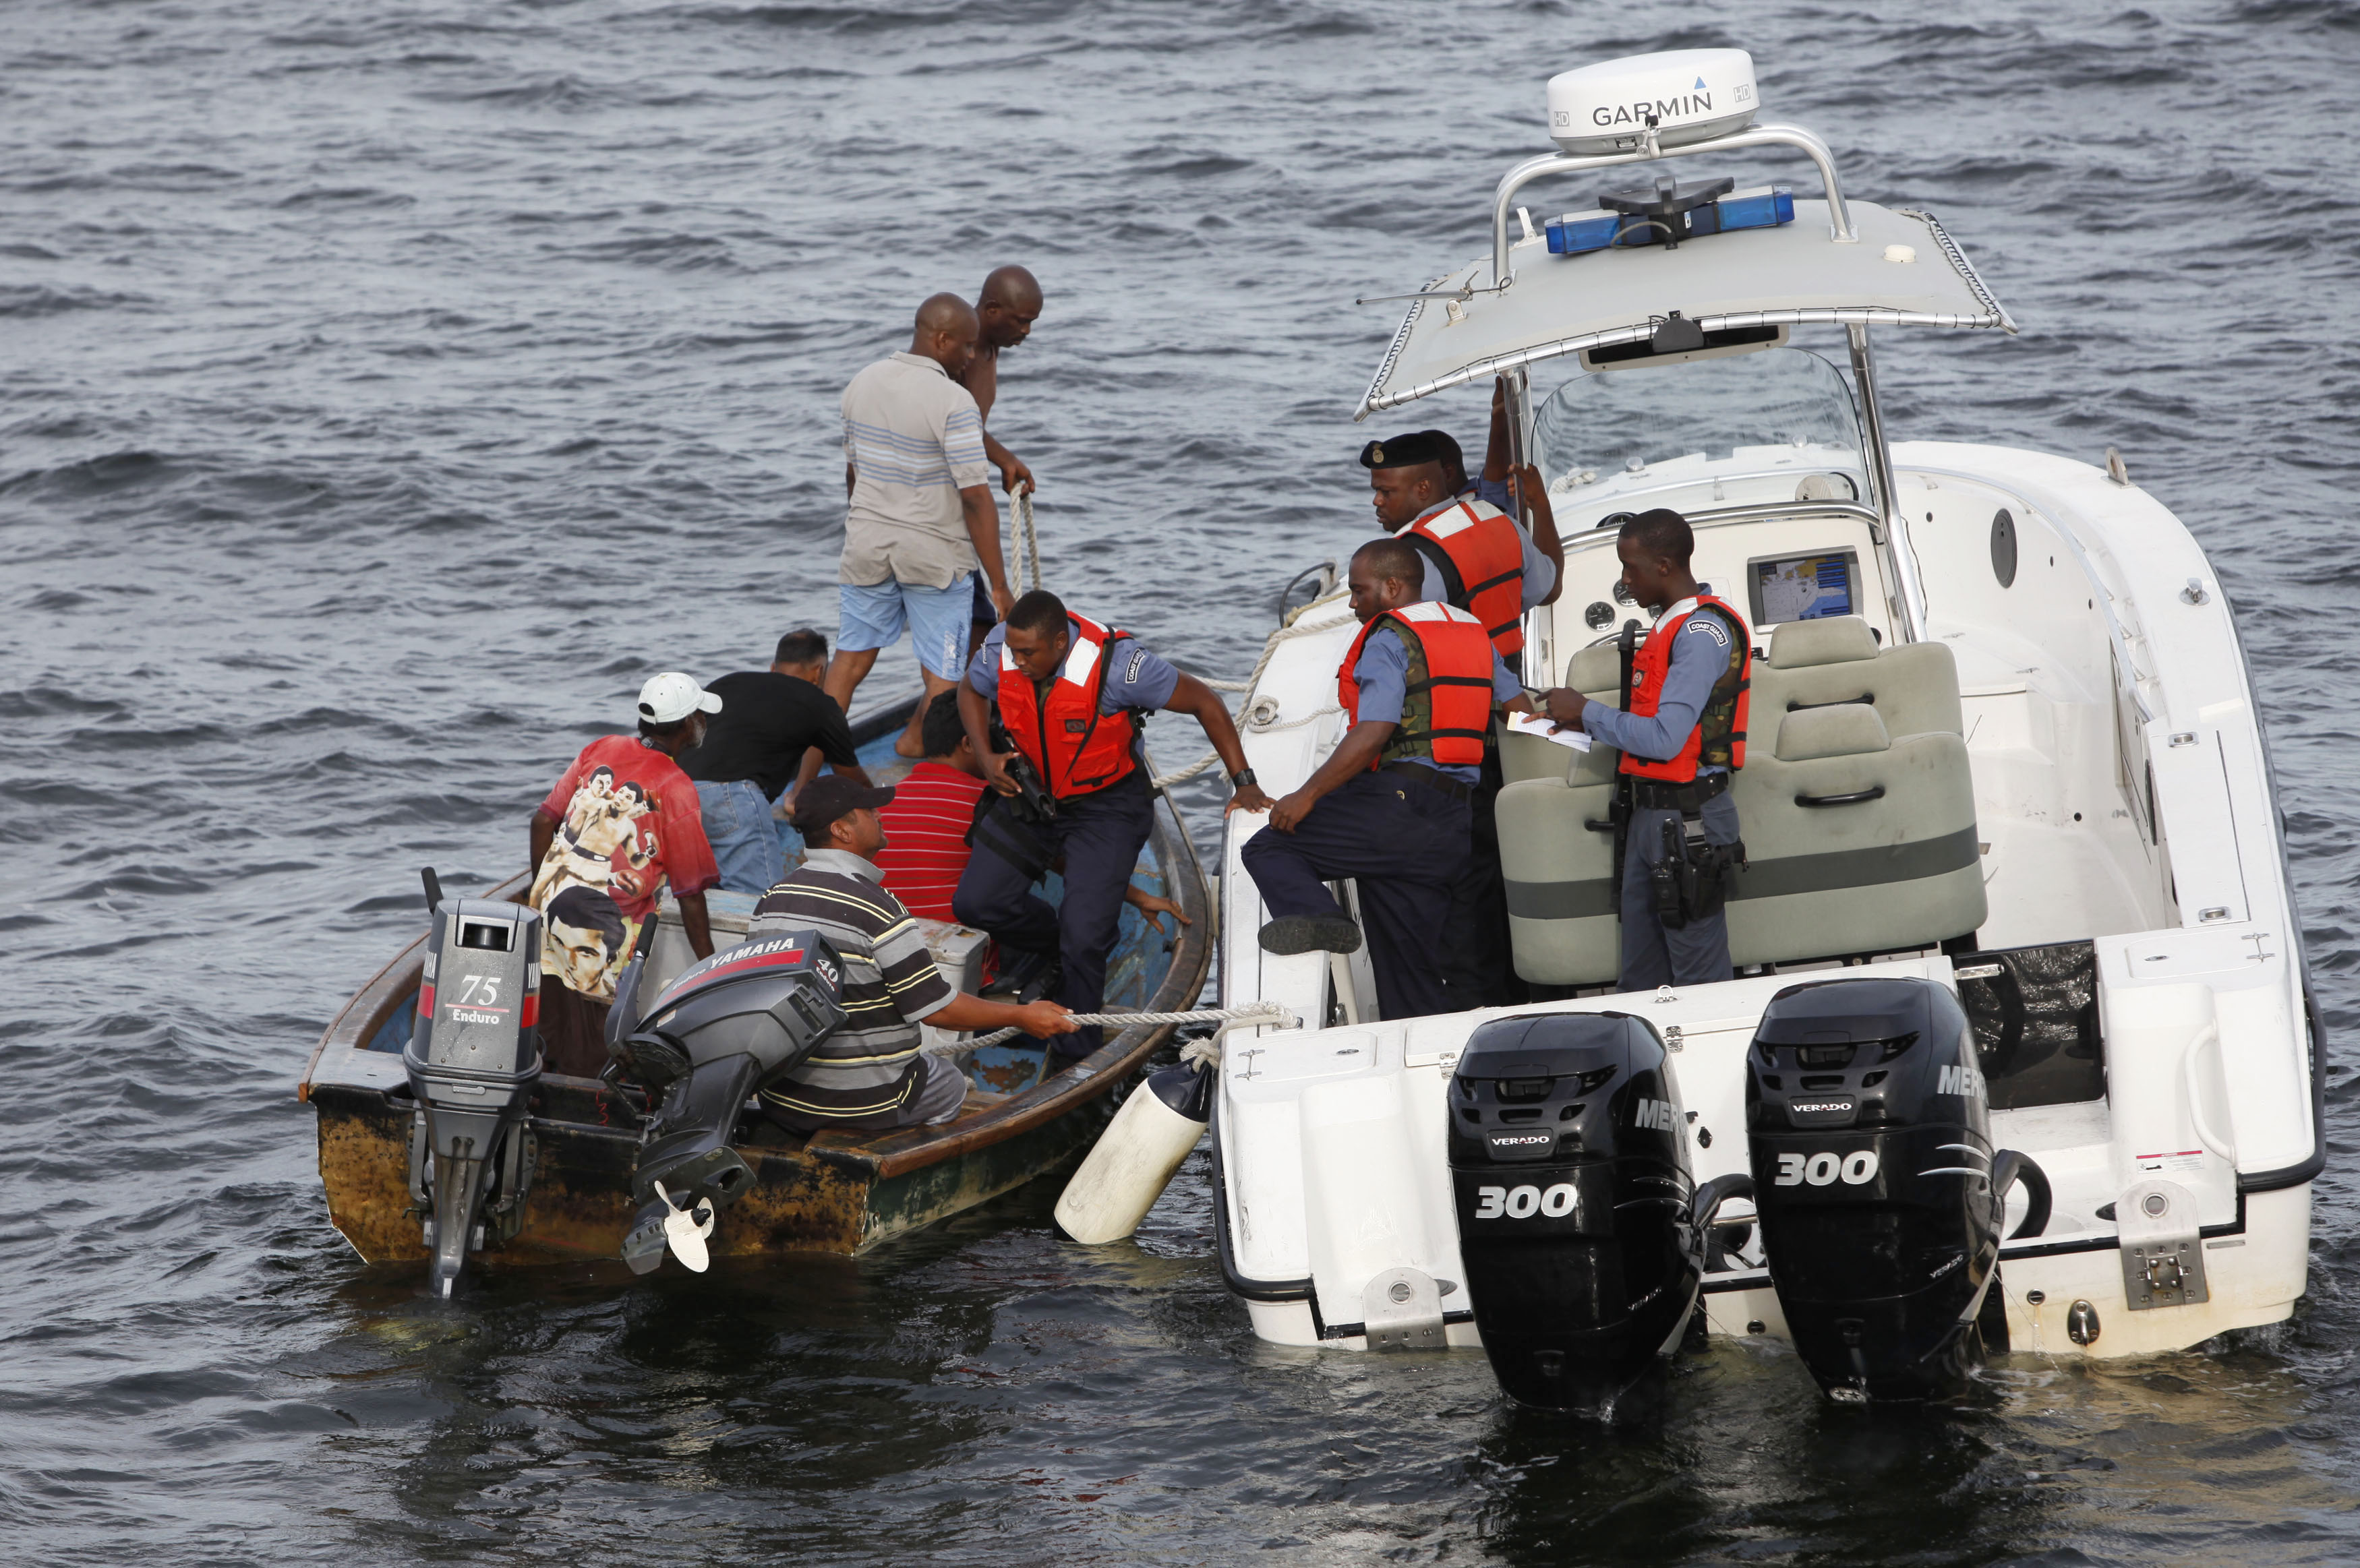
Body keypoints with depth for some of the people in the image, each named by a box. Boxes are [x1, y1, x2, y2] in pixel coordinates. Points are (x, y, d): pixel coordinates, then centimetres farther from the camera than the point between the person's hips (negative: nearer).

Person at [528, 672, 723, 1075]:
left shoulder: (601, 750, 8)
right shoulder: (676, 789, -9)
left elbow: (544, 820, 9)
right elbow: (690, 894, -8)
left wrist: (540, 890, 22)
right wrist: (709, 967, 0)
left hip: (549, 903, 6)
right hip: (605, 925, -6)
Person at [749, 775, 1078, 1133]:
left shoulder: (770, 901, 1)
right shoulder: (876, 908, -22)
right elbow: (935, 1007, -18)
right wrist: (1022, 1017, -5)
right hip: (864, 1105, -6)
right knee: (952, 1081, 21)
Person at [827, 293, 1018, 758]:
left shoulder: (863, 384, 3)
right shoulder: (954, 402, -19)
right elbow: (976, 498, -20)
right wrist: (999, 586, -16)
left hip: (866, 546, 6)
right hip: (934, 555, -6)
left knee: (851, 658, 14)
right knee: (942, 675, 4)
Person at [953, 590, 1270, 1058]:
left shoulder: (1115, 664, -30)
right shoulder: (1001, 651, -18)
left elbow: (1203, 701, -17)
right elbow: (971, 691, 8)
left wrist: (1244, 783, -16)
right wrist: (986, 759, -9)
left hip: (1107, 804, -5)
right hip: (1031, 791, 5)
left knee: (1084, 936, -15)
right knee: (975, 904, -5)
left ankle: (1076, 1058, 4)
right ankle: (1066, 948, 23)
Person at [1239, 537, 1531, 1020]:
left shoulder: (1389, 639, -7)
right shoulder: (1473, 632, 19)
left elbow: (1373, 733, -18)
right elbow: (1519, 707, 21)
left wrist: (1307, 796, -15)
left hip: (1397, 799, -8)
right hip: (1452, 820, 8)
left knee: (1270, 849, -5)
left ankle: (1312, 914, -32)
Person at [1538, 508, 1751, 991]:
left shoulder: (1703, 631, -16)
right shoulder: (1669, 624, 15)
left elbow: (1664, 740, -21)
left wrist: (1586, 711, -10)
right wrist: (1587, 724, 9)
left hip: (1690, 819, -10)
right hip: (1649, 814, 10)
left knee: (1698, 980, -4)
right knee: (1640, 975, 12)